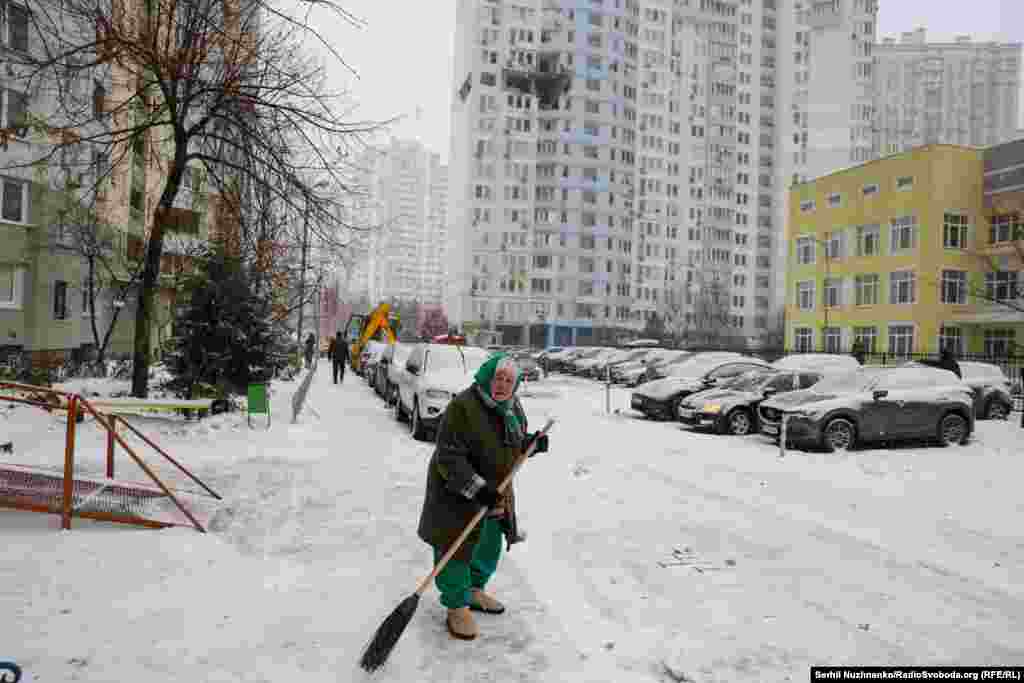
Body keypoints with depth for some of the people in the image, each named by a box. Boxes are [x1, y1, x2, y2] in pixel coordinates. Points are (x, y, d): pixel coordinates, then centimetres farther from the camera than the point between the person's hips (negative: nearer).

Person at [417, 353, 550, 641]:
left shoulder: (513, 408, 1)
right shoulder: (463, 407, -26)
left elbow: (515, 445, 16)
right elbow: (449, 458, -27)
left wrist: (532, 442, -6)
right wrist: (477, 489, -33)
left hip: (496, 493, 8)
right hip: (458, 494, -8)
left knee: (489, 547, 22)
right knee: (458, 550, 3)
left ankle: (474, 591, 45)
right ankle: (457, 607, 24)